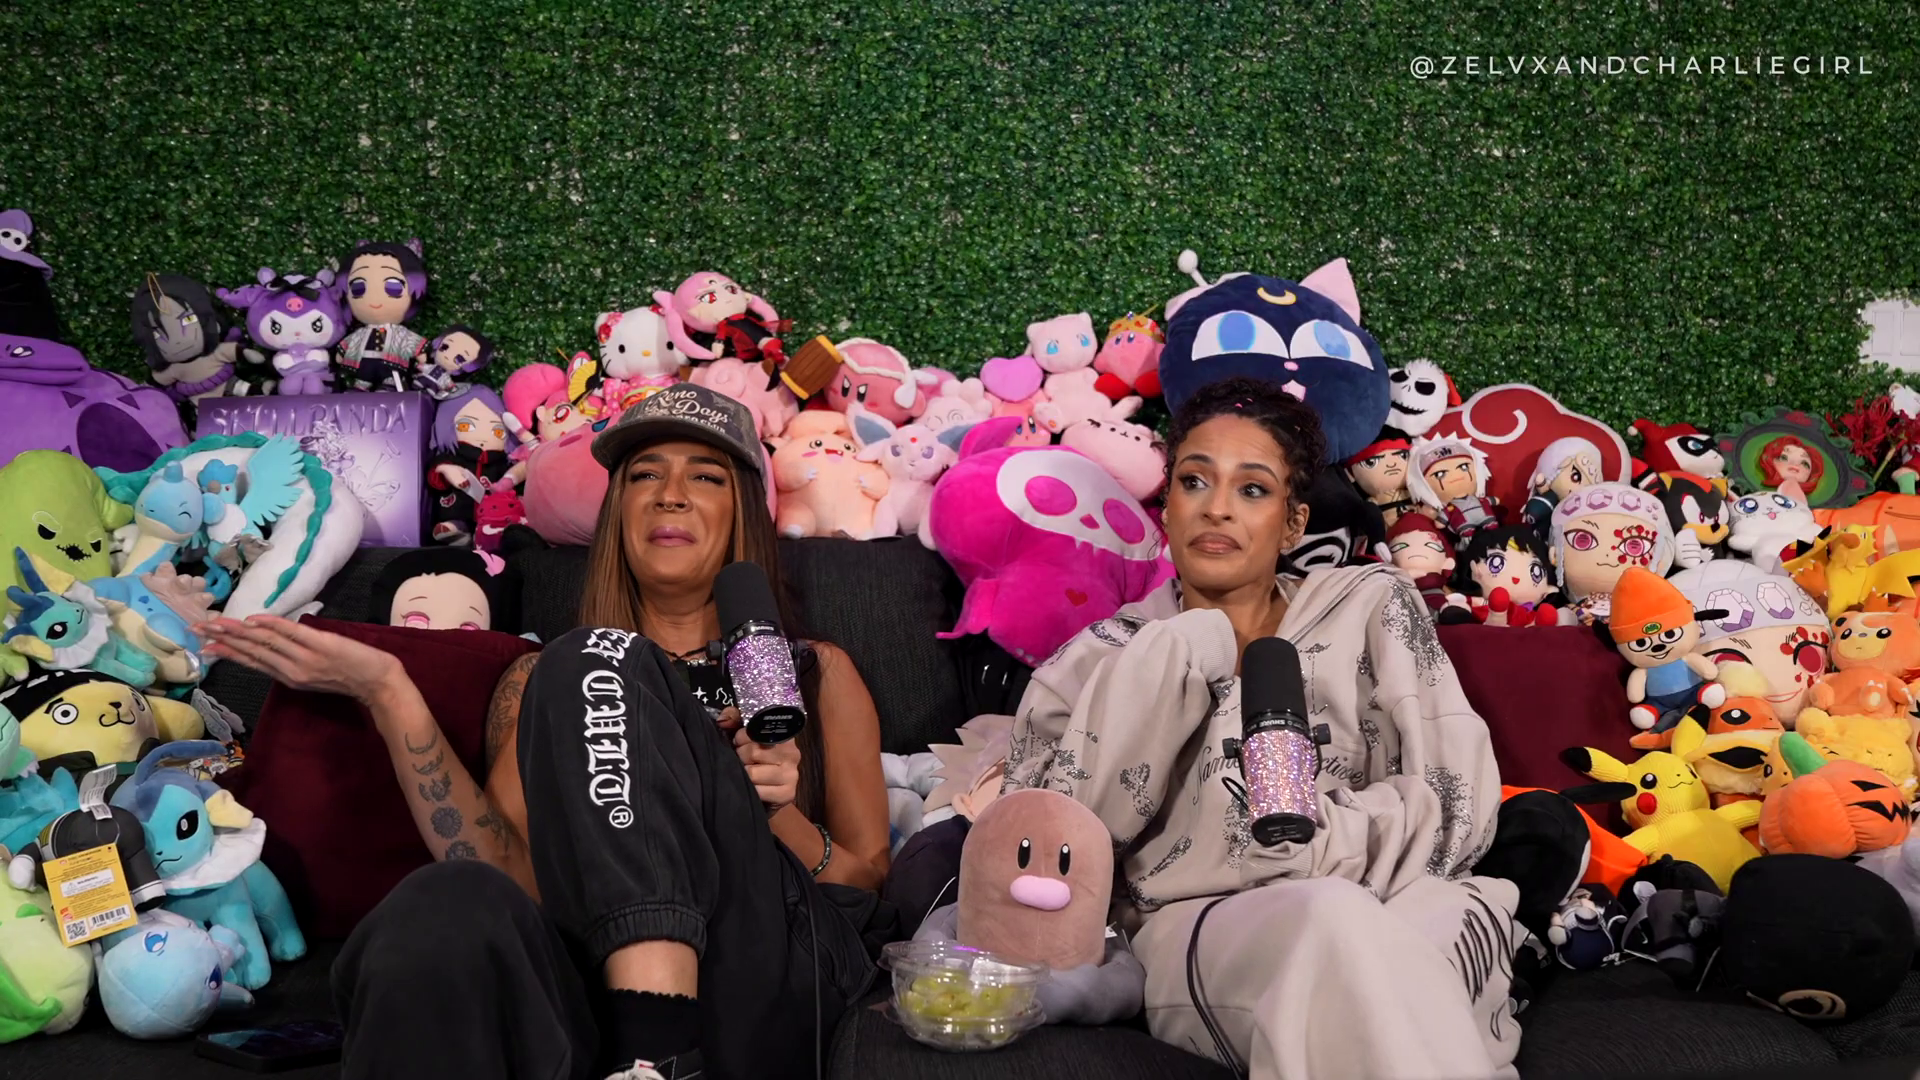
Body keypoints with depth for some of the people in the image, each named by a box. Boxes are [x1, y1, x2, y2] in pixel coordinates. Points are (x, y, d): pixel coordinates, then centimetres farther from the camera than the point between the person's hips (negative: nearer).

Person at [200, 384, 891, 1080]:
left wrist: (779, 814, -3)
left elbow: (869, 880, 18)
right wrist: (390, 696, -5)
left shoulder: (816, 674, 23)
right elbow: (511, 878, 5)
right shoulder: (542, 680, 23)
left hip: (767, 996, 1)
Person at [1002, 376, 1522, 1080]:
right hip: (1195, 934, -1)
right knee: (1339, 921, -36)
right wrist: (1177, 651, -4)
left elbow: (1456, 798, 3)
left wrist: (1304, 845, -13)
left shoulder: (1370, 606, 13)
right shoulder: (1110, 655, 14)